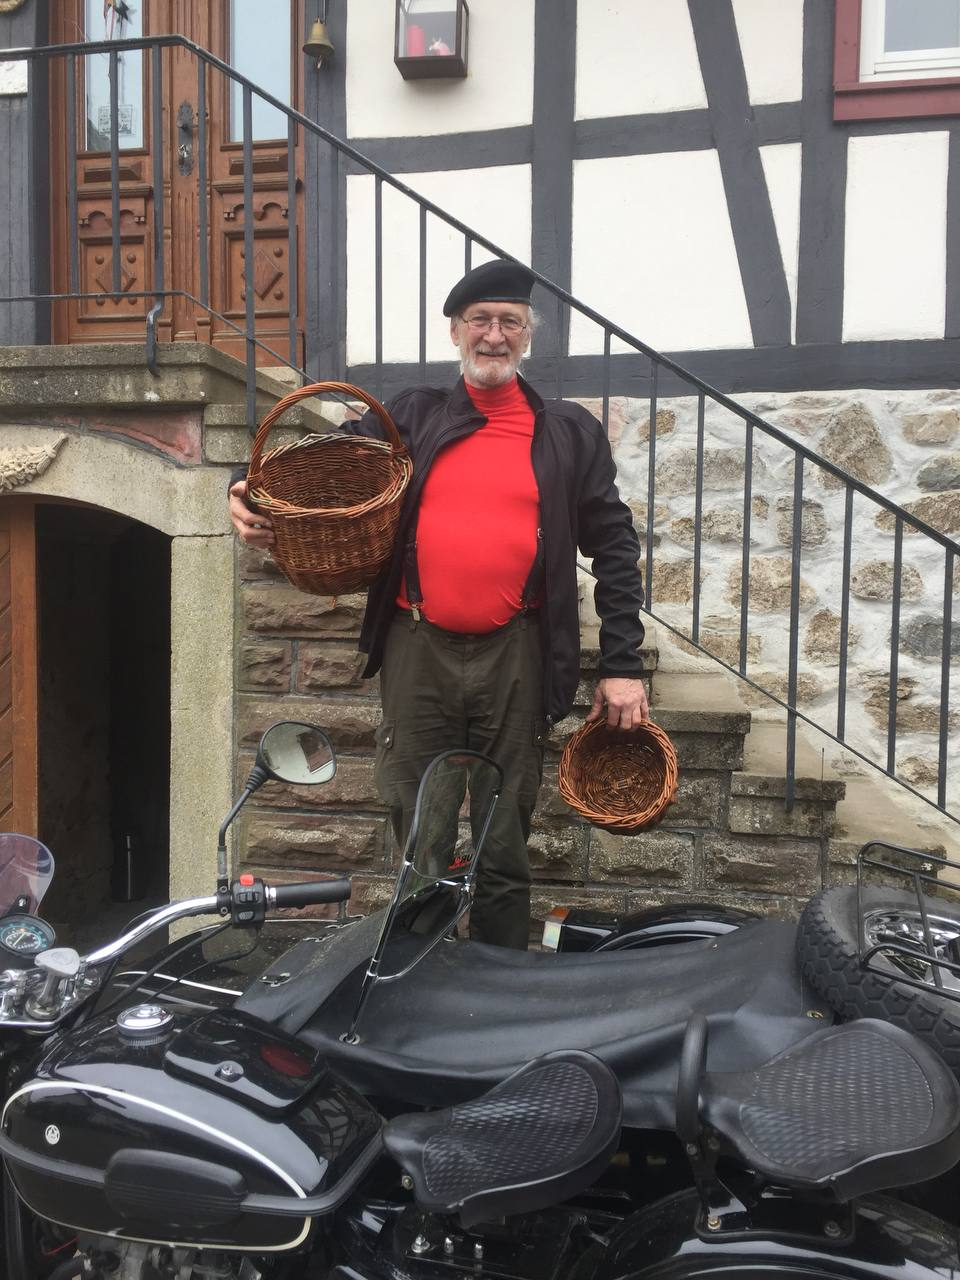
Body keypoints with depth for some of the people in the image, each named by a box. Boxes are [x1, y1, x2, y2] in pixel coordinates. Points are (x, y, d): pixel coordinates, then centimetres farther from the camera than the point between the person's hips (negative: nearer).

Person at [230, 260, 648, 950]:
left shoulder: (570, 432, 8)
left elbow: (614, 548, 6)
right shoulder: (411, 415, 11)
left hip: (513, 656, -1)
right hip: (418, 650, 1)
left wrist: (623, 665, -1)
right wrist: (257, 498, -15)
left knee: (503, 852, 10)